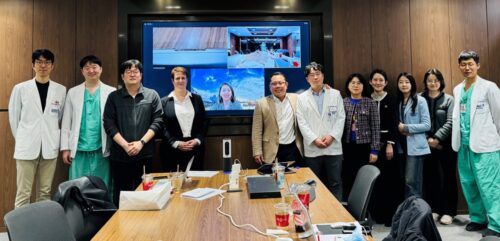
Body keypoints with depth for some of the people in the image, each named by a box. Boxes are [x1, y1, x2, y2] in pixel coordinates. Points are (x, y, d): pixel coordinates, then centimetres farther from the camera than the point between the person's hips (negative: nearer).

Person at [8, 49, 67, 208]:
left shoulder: (61, 90, 3)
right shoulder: (20, 88, 0)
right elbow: (13, 116, 7)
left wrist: (54, 138, 8)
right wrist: (21, 139, 9)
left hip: (50, 147, 1)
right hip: (27, 147, -1)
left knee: (45, 192, 10)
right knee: (23, 193, 2)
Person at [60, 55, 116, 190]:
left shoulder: (111, 92, 2)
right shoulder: (73, 92, 8)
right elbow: (66, 123, 8)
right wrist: (65, 148, 3)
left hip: (102, 150, -1)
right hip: (79, 150, 1)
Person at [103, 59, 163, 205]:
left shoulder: (152, 95, 6)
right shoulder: (114, 97, 7)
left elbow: (157, 122, 0)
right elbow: (109, 124, 0)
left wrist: (141, 142, -11)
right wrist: (125, 145, -11)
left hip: (145, 154, 0)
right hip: (120, 155, 1)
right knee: (120, 194, 7)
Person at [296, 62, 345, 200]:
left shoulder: (335, 94, 9)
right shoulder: (302, 98, 7)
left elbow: (341, 118, 3)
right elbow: (302, 122, 0)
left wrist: (332, 136, -11)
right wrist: (315, 139, -11)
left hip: (333, 147, 0)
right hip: (312, 149, 0)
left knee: (335, 183, 4)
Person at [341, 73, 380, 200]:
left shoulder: (370, 103, -1)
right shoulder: (343, 102, 5)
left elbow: (375, 128, -2)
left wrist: (374, 150, -7)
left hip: (364, 147, -2)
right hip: (347, 147, 2)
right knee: (347, 179, 6)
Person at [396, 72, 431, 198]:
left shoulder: (420, 101, -5)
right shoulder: (398, 101, 11)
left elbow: (427, 125, -10)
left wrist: (406, 128, -14)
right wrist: (400, 129, -8)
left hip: (415, 146, -5)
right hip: (402, 145, 5)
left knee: (411, 181, -8)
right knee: (406, 181, 11)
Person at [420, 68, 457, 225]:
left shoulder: (449, 99, 2)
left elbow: (450, 123, -6)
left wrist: (437, 138, -15)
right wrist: (428, 139, -11)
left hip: (446, 144, -1)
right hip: (427, 145, 1)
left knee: (448, 177, 5)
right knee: (430, 177, 6)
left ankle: (448, 211, 15)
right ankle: (433, 209, 19)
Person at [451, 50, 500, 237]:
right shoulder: (457, 89, 12)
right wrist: (458, 140, 12)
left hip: (484, 145, -5)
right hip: (463, 145, 5)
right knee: (468, 185, 10)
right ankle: (478, 218, 23)